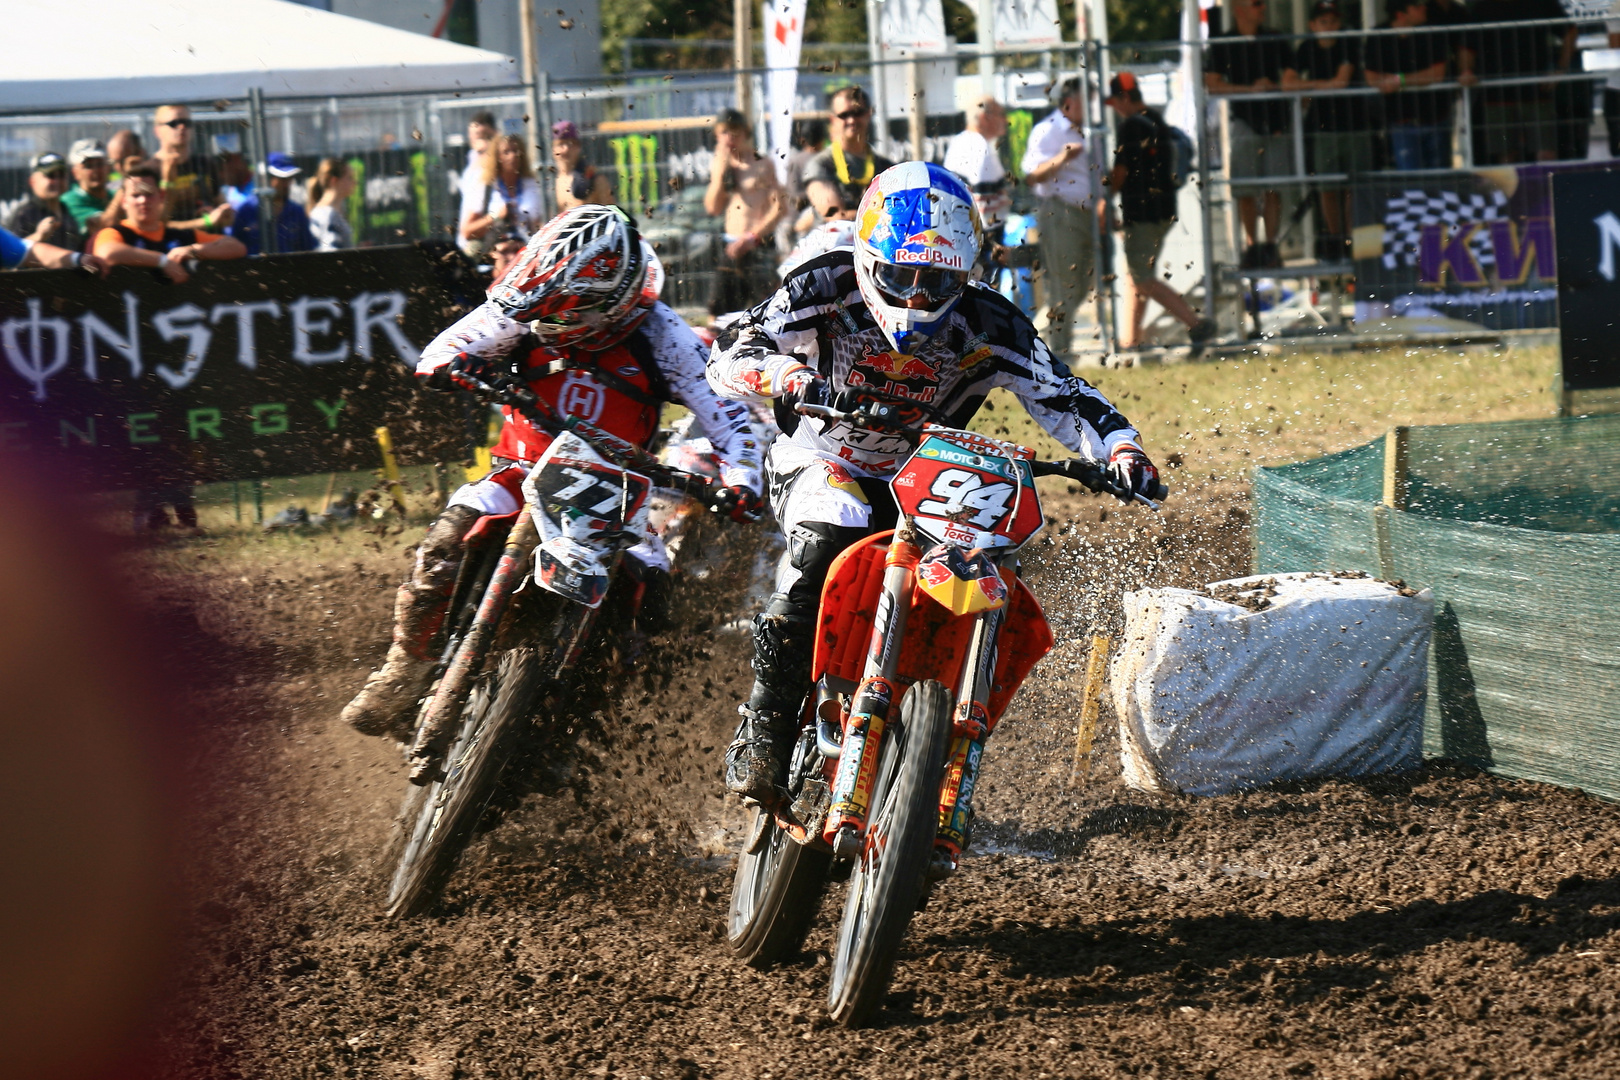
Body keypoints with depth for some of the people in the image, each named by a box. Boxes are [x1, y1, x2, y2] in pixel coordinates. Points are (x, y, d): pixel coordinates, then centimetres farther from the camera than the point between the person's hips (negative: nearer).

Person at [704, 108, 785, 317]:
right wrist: (719, 172, -3)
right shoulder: (720, 166, 13)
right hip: (731, 248, 6)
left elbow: (779, 206, -9)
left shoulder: (763, 166, -3)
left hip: (759, 246, -6)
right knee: (719, 311, 3)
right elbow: (713, 208, 6)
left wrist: (752, 237, -15)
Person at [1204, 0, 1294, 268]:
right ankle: (1252, 245, 7)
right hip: (1243, 121, -2)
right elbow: (1212, 84, -3)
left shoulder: (1275, 40, 11)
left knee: (1274, 189, -2)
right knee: (1244, 190, -3)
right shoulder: (1223, 45, 3)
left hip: (1275, 120, 2)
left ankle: (1270, 246, 3)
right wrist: (1251, 89, -11)